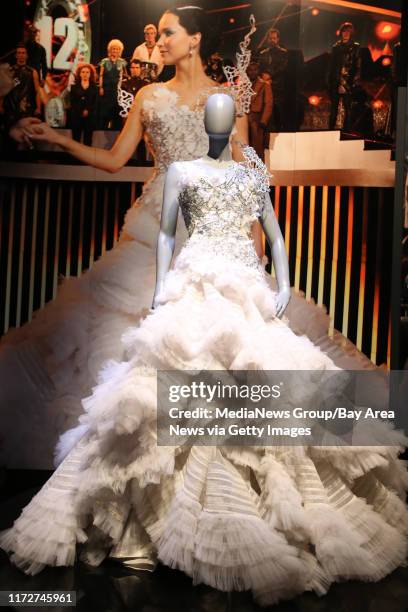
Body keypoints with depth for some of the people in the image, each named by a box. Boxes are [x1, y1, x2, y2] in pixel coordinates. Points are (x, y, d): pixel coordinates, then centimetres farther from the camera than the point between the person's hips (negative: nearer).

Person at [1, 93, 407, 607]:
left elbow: (275, 235, 14)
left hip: (249, 294, 2)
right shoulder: (181, 171, 12)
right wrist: (162, 288, -2)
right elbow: (165, 234, 10)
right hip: (195, 291, -2)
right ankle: (173, 520, -3)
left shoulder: (255, 174, 17)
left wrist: (284, 285, 0)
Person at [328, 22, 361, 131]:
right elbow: (331, 66, 14)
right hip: (336, 83, 3)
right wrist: (330, 81, 7)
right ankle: (331, 129, 7)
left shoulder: (355, 47, 5)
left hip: (348, 84, -3)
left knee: (347, 108, -4)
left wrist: (355, 83, -9)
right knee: (334, 108, 3)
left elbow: (358, 67, 0)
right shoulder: (336, 47, 13)